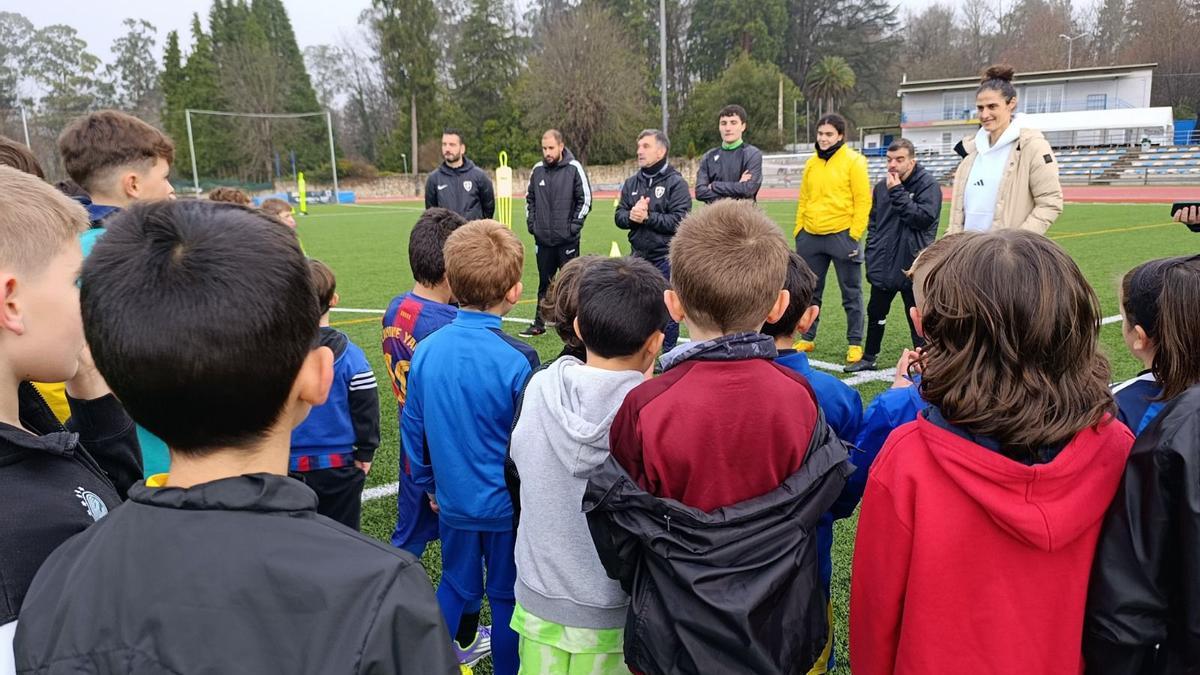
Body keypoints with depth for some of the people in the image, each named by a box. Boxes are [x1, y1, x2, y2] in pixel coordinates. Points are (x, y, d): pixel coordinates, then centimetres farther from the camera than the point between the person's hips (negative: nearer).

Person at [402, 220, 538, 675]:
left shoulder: (427, 351, -8)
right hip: (509, 503, -4)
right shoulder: (517, 360, -24)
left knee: (455, 587, 23)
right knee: (506, 596, 15)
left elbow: (413, 427, 3)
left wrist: (429, 484, 17)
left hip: (454, 501, 4)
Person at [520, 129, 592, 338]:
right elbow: (530, 199, 18)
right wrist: (531, 222, 7)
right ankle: (539, 324, 19)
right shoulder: (537, 170, 7)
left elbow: (585, 199, -5)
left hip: (567, 240, -4)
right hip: (543, 240, 4)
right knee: (544, 284, 12)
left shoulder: (574, 168, -6)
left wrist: (574, 225, -10)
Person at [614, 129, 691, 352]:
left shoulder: (676, 183, -6)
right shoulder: (631, 183, 11)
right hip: (638, 256, 5)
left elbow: (679, 220, -15)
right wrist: (631, 215, -13)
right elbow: (618, 216, 8)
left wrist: (648, 217, -17)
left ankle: (669, 355, 16)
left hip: (666, 256, -5)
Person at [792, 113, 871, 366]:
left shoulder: (854, 161, -4)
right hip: (811, 237, 5)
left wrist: (855, 235, -13)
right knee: (810, 292, 12)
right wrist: (798, 230, 10)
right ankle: (807, 339, 24)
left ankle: (855, 343, 13)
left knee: (851, 294, 4)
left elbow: (863, 201, -7)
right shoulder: (811, 163, 11)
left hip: (841, 236, -5)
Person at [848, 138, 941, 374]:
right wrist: (872, 253, 8)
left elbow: (924, 217, -21)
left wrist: (897, 193, -18)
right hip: (883, 265, 6)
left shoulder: (928, 184, -8)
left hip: (912, 266, -6)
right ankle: (869, 358, 33)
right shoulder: (882, 186, 10)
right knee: (875, 314, 18)